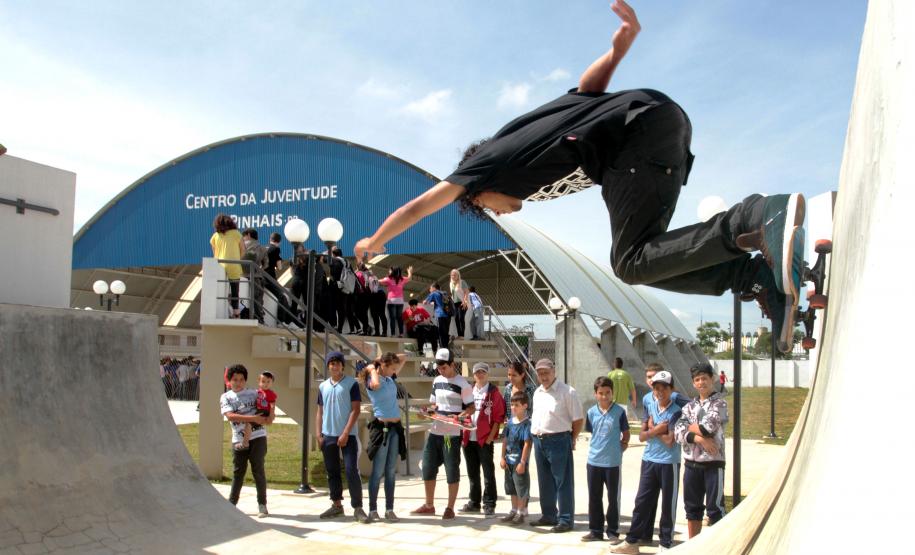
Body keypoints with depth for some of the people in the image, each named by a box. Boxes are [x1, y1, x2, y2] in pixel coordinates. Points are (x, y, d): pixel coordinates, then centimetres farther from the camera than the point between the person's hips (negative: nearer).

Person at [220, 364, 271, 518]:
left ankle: (262, 505, 6)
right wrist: (253, 418, -17)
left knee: (258, 470, -2)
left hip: (257, 437, 0)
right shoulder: (226, 397, 6)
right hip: (239, 439, 1)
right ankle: (232, 503, 21)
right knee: (238, 472, 8)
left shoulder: (254, 394, 9)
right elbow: (230, 416, -10)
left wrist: (268, 417, -11)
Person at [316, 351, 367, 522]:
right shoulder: (323, 386, 11)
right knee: (332, 472, 10)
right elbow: (319, 412, 14)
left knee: (352, 471, -9)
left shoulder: (352, 383, -4)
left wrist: (345, 433, -14)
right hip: (328, 436, 5)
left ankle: (358, 508, -5)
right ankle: (336, 505, 19)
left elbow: (355, 410, -8)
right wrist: (318, 435, 4)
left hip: (347, 435, -5)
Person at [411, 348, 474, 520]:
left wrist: (457, 417, -25)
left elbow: (471, 408, -8)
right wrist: (429, 410, -2)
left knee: (452, 471, 2)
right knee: (428, 469, 10)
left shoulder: (462, 384, -8)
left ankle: (450, 508, 13)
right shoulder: (437, 381, 10)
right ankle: (429, 505, 24)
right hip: (435, 432, 6)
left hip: (452, 434, -6)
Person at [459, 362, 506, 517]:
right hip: (468, 439, 5)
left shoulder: (493, 392, -2)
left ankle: (489, 505, 3)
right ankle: (474, 502, 23)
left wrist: (491, 436, -11)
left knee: (488, 473, -2)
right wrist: (462, 434, 7)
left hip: (485, 439, -5)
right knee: (472, 473, 13)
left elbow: (499, 416, -6)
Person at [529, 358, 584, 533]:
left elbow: (578, 419, -8)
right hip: (539, 440, 7)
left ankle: (565, 520, 5)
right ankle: (548, 515, 27)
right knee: (544, 481, 15)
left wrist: (571, 439, -3)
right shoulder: (537, 393, 13)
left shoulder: (567, 392, -10)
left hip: (558, 441, -7)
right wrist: (536, 435, 13)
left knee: (563, 482, -2)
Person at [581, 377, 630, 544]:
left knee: (613, 498, 5)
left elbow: (626, 434, 2)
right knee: (594, 498, 11)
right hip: (594, 461, 3)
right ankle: (595, 530, 22)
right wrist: (599, 447, 7)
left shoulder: (619, 412, -7)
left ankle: (613, 532, 16)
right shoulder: (591, 412, 1)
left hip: (612, 462, -3)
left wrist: (620, 448, -4)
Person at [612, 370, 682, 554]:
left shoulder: (676, 412, -9)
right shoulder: (650, 408, 7)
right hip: (649, 461, 5)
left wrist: (653, 428, -5)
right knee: (642, 501, 8)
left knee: (668, 504, 5)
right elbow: (642, 436, 3)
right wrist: (657, 430, -12)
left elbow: (670, 441, -16)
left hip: (669, 463, -5)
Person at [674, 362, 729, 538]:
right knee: (692, 507, 14)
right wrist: (699, 438, -16)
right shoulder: (690, 406, 11)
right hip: (691, 463, 6)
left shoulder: (719, 403, -5)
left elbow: (707, 427, -19)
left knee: (715, 508, -1)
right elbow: (678, 432, -1)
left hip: (713, 463, -5)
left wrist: (691, 427, -1)